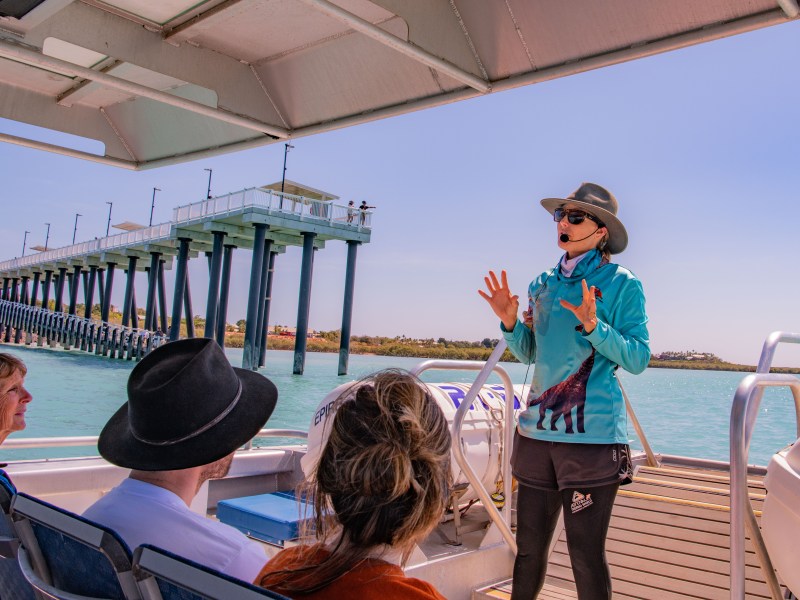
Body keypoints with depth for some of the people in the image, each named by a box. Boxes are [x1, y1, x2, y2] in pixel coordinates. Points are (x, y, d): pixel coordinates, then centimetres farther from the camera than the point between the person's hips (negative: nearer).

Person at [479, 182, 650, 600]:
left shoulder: (621, 284, -3)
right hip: (537, 427, 5)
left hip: (592, 434, -5)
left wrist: (592, 326, -22)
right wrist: (510, 320, -1)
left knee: (586, 555, 2)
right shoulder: (544, 283, 12)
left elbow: (637, 359, -8)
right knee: (528, 547, 14)